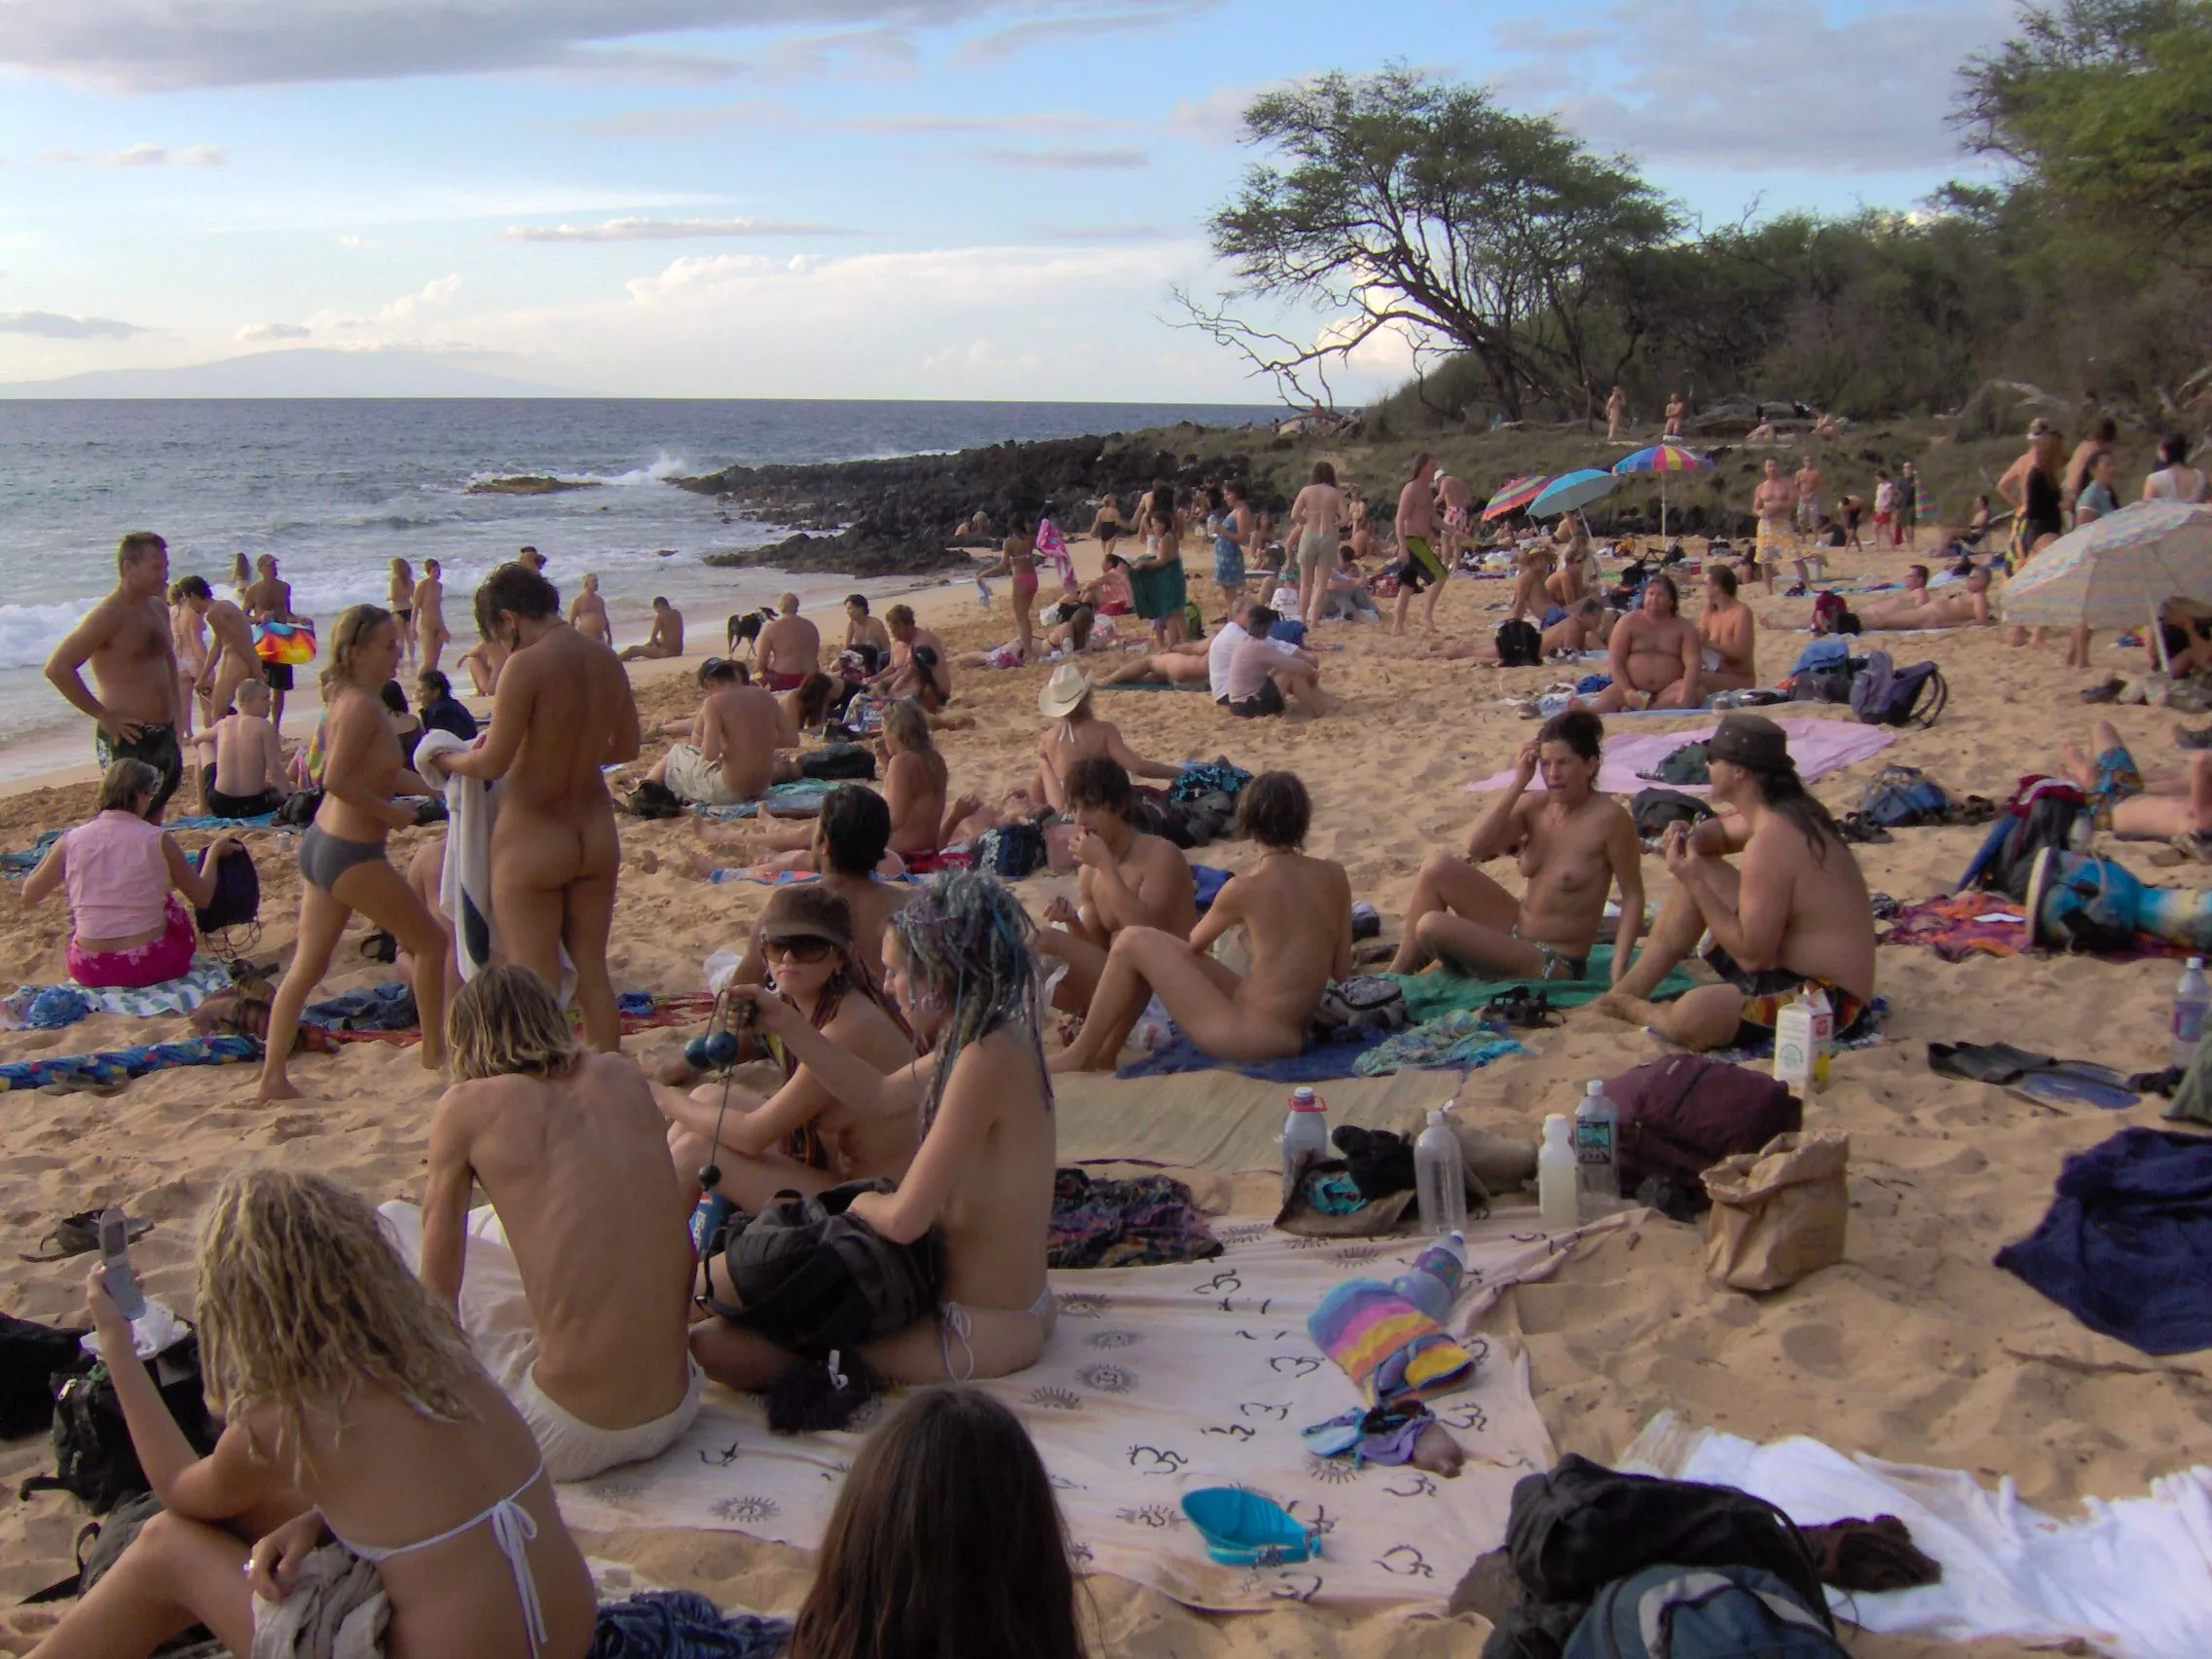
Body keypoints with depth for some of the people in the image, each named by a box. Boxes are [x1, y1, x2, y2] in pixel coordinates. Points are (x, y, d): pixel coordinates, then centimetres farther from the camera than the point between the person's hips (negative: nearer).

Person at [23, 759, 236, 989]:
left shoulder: (71, 841, -4)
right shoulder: (158, 840, -9)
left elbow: (28, 896, 11)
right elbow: (202, 898, 2)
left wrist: (50, 853, 26)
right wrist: (214, 852, 17)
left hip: (89, 972, 2)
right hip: (151, 968, -2)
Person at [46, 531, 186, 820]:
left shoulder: (158, 610, 12)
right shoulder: (109, 615, -14)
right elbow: (57, 668, -21)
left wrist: (177, 709, 18)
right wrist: (103, 715, -18)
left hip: (164, 735, 8)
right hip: (128, 740, -8)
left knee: (153, 825, 15)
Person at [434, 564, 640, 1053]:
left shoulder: (526, 667, -19)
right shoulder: (607, 661, 1)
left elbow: (493, 763, -17)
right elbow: (627, 747, 12)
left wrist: (451, 760, 2)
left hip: (532, 840, -6)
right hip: (596, 835, 6)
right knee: (593, 973, 17)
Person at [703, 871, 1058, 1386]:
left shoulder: (985, 1062, -27)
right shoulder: (991, 1040, 3)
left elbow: (903, 1219, -27)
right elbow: (878, 1095, 18)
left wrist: (862, 1203, -4)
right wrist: (786, 1025, 12)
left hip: (982, 1332, -10)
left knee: (720, 1346, -11)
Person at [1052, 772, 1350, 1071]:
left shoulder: (1245, 888, -16)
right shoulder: (1334, 876, -1)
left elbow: (1194, 944, 6)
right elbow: (1342, 969, 7)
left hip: (1251, 1037, -7)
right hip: (1295, 1033, 7)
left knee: (1133, 942, 0)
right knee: (1157, 950, 18)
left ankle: (1080, 1055, 11)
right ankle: (1104, 1054, 26)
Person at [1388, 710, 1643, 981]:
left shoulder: (1609, 819, -18)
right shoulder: (1535, 805, -2)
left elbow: (1633, 896, -13)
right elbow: (1476, 848, -13)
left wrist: (1618, 971, -20)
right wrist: (1518, 784, -17)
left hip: (1553, 966, -7)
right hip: (1515, 929, 7)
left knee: (1431, 927, -21)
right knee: (1436, 867, -10)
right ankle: (1398, 973, 0)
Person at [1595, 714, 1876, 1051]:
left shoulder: (1771, 840, -26)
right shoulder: (1790, 809, 3)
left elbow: (1751, 956, -25)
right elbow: (1722, 831, 24)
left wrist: (1695, 883, -20)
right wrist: (1693, 839, 0)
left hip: (1827, 998, -11)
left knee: (1691, 1016, -33)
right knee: (1700, 874, 15)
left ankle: (1633, 1009, 3)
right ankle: (1625, 991, 15)